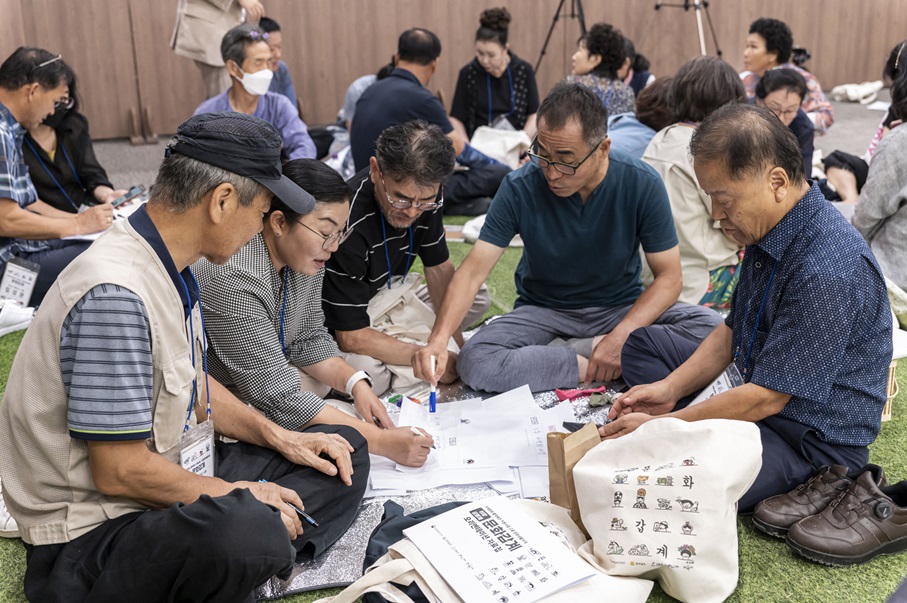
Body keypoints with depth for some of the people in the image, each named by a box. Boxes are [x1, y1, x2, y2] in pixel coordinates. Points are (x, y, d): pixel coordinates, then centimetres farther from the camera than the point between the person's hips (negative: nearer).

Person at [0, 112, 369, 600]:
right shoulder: (115, 295, -26)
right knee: (246, 528, -40)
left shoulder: (169, 268, 5)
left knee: (345, 453, 7)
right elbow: (119, 472, -23)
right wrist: (236, 495, -11)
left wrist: (280, 438, 9)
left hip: (177, 488, 10)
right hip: (91, 534, -10)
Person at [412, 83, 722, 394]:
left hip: (623, 308, 1)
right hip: (544, 310, 0)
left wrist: (620, 337, -27)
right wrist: (438, 339, -34)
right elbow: (473, 270, -18)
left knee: (711, 327, -26)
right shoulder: (520, 188, -17)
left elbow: (668, 276, -12)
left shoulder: (642, 184, -16)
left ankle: (578, 350, -17)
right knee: (475, 363, -29)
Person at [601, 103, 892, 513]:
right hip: (758, 392, 10)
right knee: (641, 343, 17)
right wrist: (670, 389, -1)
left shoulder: (826, 272, -30)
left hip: (812, 442, -10)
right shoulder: (767, 231, 1)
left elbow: (765, 398, -26)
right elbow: (733, 331, 12)